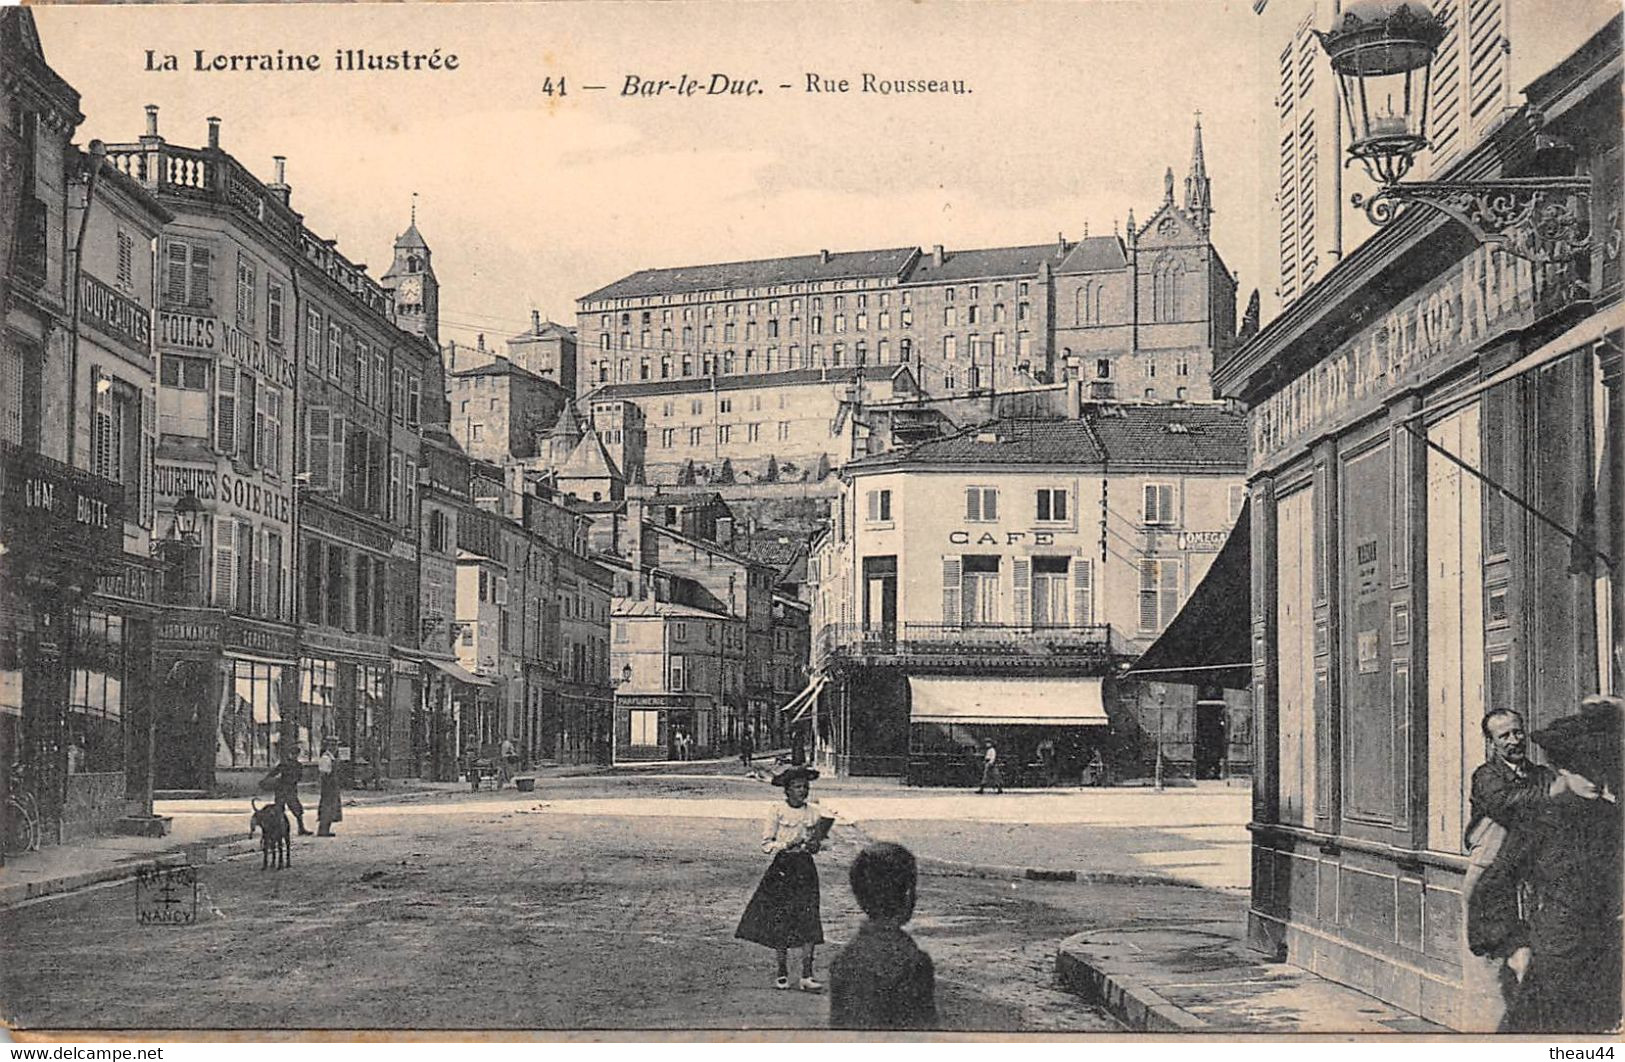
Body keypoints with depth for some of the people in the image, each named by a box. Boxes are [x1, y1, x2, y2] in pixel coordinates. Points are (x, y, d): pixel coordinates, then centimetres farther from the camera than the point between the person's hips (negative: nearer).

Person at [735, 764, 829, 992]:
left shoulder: (814, 812, 7)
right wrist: (786, 845, -19)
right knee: (779, 924, 1)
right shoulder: (777, 812, -4)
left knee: (809, 924, -6)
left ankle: (806, 976, -3)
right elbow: (766, 844, -3)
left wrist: (815, 845, -5)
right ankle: (782, 974, 15)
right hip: (782, 868, -3)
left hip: (806, 869, 3)